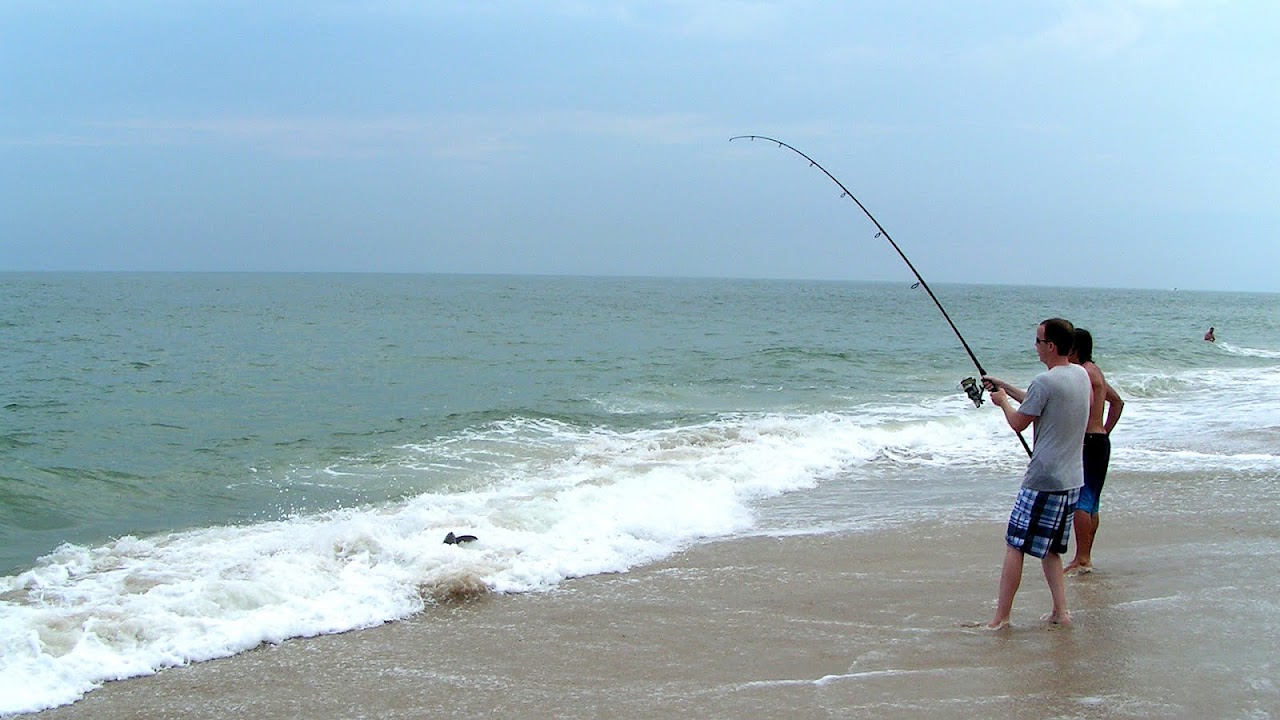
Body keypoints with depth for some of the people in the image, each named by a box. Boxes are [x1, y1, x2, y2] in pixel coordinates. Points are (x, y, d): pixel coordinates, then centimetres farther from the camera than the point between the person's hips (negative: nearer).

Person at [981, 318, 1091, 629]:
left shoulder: (1045, 382, -18)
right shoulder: (1081, 375, 9)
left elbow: (1018, 423, -8)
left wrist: (1003, 402, 10)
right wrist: (1006, 387, 24)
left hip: (1043, 481, -8)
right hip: (1072, 480, 8)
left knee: (1015, 546, -2)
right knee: (1049, 548, 17)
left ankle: (1001, 617, -1)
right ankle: (1061, 612, 12)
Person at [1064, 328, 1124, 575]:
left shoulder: (1082, 372, -12)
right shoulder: (1094, 371, 19)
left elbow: (1085, 405, -27)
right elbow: (1117, 401, 29)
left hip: (1087, 442, -11)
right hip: (1101, 441, 11)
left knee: (1080, 501, -12)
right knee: (1090, 502, 14)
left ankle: (1081, 559, -14)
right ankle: (1086, 557, 19)